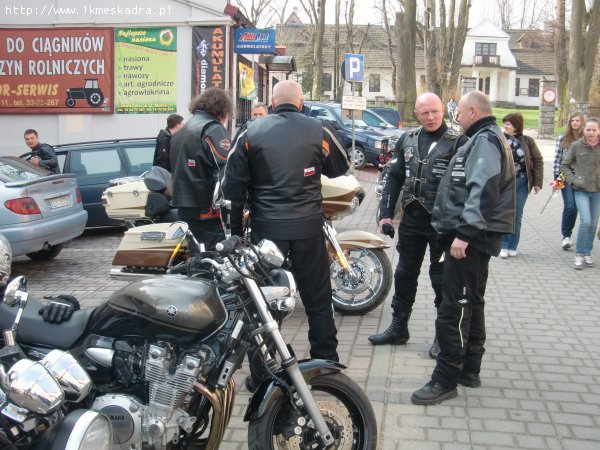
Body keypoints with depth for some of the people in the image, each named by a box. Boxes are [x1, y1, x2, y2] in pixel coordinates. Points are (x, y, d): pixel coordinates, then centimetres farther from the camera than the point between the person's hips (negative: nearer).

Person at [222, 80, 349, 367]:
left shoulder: (251, 132, -1)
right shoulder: (317, 130, -2)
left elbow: (233, 185, 0)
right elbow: (340, 167, 13)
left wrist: (235, 230, 7)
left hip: (266, 227, 0)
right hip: (308, 226, 0)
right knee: (317, 296, 12)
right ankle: (326, 362, 20)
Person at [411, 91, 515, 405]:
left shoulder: (485, 140, -13)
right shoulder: (487, 139, 20)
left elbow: (483, 191, -25)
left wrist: (464, 233, -28)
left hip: (470, 239, -11)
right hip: (475, 237, 11)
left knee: (453, 310, -9)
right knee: (471, 304, 16)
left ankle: (446, 380, -3)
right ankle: (469, 371, 27)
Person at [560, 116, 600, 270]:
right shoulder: (576, 146, -5)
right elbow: (564, 165, 3)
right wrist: (573, 180, -7)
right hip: (581, 190, -2)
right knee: (586, 221, -14)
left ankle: (587, 253, 22)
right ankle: (579, 254, -1)